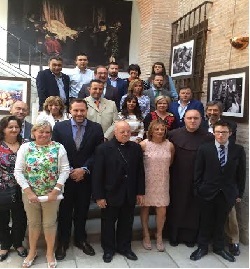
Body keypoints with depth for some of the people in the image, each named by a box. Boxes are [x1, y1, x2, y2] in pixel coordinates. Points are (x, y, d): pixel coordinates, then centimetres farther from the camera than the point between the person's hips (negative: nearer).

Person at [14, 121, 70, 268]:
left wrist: (56, 191, -14)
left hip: (52, 194, -1)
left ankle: (50, 252, 34)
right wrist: (28, 192, -12)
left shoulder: (58, 147, -6)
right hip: (30, 193, 1)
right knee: (33, 223, 18)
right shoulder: (25, 147, -3)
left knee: (50, 223, 13)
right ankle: (32, 251, 40)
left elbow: (65, 170, -8)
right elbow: (18, 171, -5)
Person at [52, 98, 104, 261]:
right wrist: (70, 171, -12)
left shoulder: (96, 128, -3)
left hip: (86, 177, 1)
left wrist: (84, 169, -13)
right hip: (65, 176, 0)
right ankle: (63, 242, 29)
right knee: (65, 211, 11)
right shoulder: (59, 127, -3)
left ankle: (81, 240, 34)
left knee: (82, 210, 14)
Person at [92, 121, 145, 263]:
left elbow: (140, 171, 4)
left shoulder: (136, 148, 1)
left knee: (126, 223, 17)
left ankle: (124, 247, 36)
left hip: (130, 194, 3)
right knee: (108, 223, 13)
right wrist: (99, 196, -12)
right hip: (111, 194, -3)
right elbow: (97, 174, -11)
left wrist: (140, 192, 4)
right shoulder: (103, 148, -11)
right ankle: (108, 249, 32)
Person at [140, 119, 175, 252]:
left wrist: (162, 168, 9)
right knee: (145, 208, 11)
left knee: (162, 211, 2)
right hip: (147, 181, -2)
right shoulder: (144, 144, -12)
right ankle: (146, 235, 31)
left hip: (162, 182, 2)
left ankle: (159, 236, 27)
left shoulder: (170, 145, -3)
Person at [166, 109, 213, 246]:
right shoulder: (173, 134, -5)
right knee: (176, 207, 13)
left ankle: (190, 237, 29)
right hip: (177, 179, 1)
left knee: (193, 209, 11)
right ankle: (174, 235, 30)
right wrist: (168, 175, -2)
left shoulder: (208, 137, -7)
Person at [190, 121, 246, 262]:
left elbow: (241, 173, 1)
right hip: (208, 192, -1)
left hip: (228, 193, 1)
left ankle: (219, 247, 34)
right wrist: (198, 189, -4)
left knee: (221, 222, 15)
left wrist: (239, 193, 2)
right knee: (206, 222, 12)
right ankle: (202, 247, 28)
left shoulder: (238, 150, -3)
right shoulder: (204, 149, -6)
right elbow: (198, 172, -2)